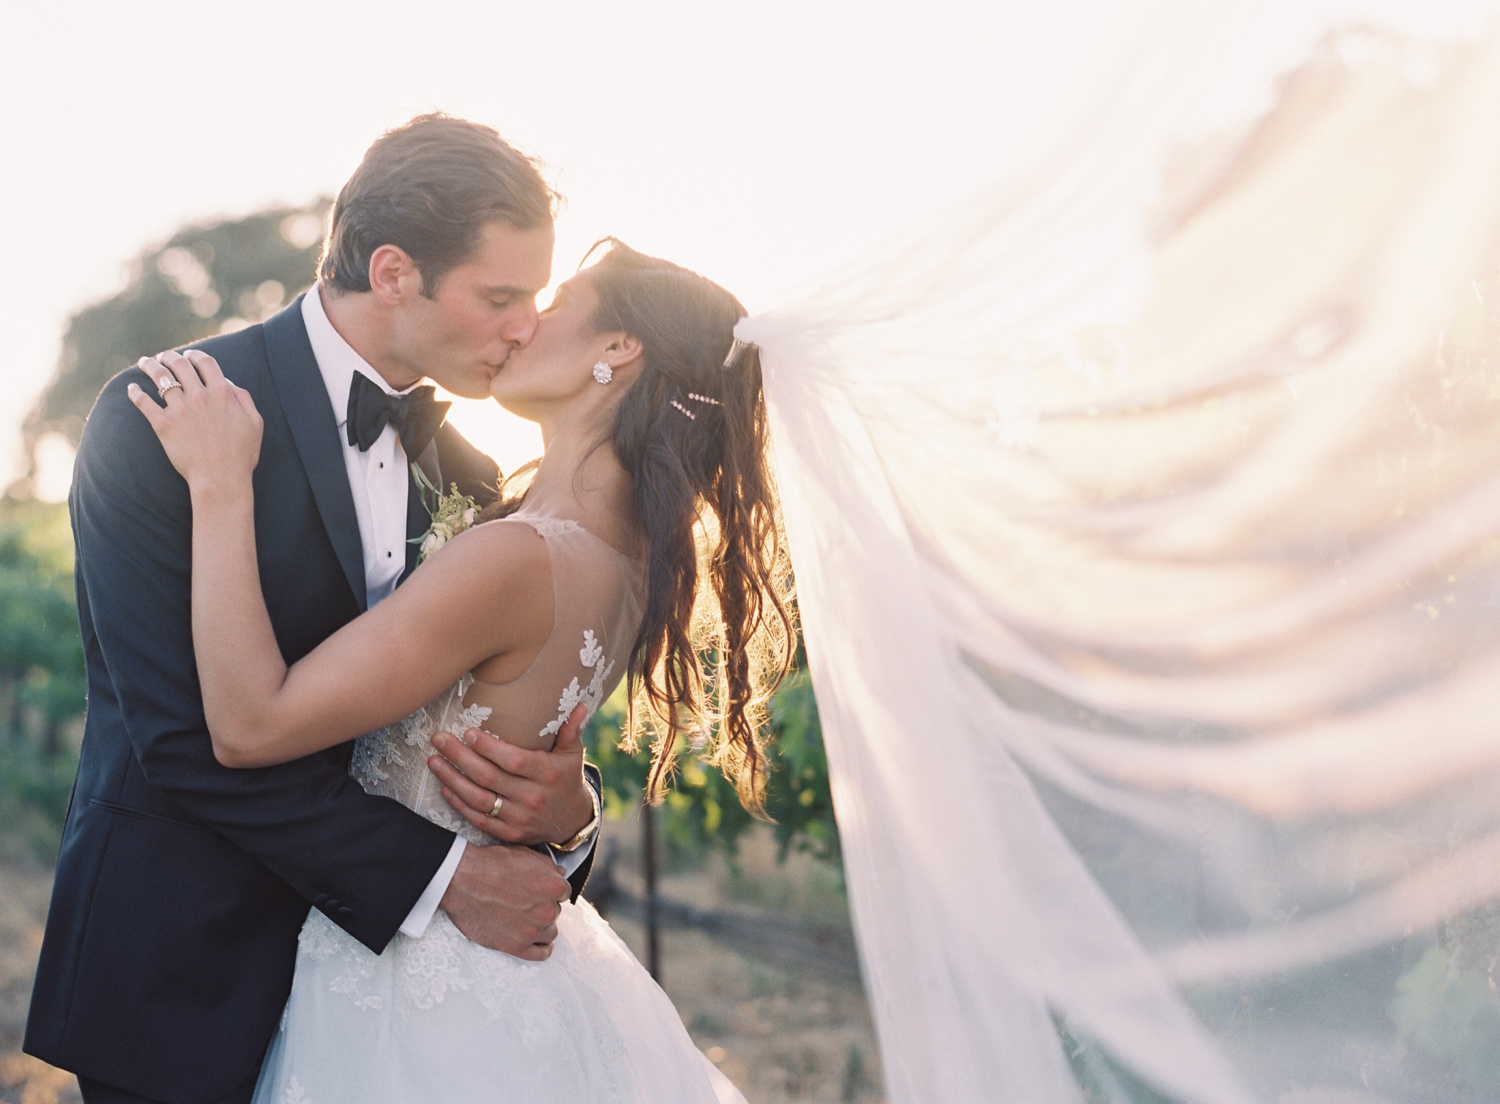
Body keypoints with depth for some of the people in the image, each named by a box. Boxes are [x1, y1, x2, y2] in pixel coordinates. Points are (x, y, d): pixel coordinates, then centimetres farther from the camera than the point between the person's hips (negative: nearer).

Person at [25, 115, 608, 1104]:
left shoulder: (455, 465, 4)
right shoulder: (159, 421, -14)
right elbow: (187, 734, -21)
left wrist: (568, 810, -18)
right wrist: (434, 875, -23)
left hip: (374, 964, 5)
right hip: (187, 978, -5)